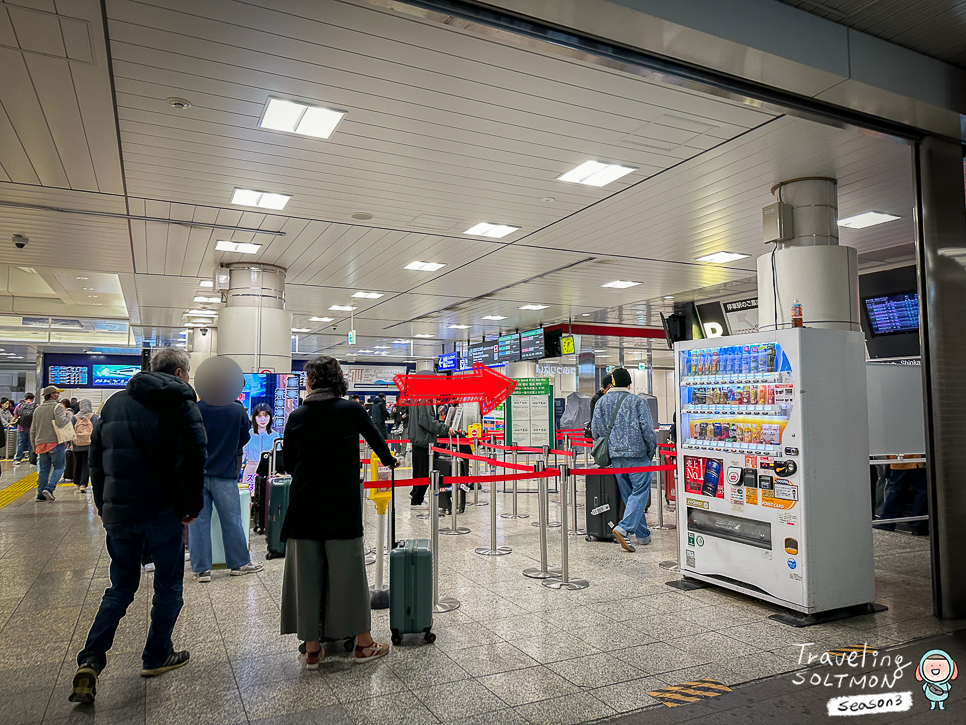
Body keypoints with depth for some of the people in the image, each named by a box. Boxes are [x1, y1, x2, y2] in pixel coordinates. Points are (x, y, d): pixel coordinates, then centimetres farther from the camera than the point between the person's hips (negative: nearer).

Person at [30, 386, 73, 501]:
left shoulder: (38, 409, 16)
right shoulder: (58, 407, -5)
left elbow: (33, 430, 18)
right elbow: (61, 423, -21)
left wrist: (34, 445, 25)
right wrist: (68, 416, -1)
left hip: (41, 444, 6)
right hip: (55, 443, -6)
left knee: (43, 469, 11)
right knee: (59, 467, 1)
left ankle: (40, 494, 9)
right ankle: (49, 488, -14)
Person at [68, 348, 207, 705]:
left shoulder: (115, 402, 12)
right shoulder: (181, 403, -7)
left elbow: (95, 458, 15)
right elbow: (192, 460, -16)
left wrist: (104, 505, 20)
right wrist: (191, 507, -6)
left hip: (118, 513, 5)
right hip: (162, 512, -5)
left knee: (120, 588, 17)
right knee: (168, 586, 12)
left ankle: (90, 661, 5)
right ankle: (156, 657, 23)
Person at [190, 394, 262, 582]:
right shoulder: (238, 411, -8)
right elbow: (243, 440, 5)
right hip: (225, 474, 0)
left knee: (198, 521, 8)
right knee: (232, 520, 10)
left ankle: (201, 569, 13)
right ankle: (240, 563, 21)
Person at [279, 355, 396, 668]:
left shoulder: (296, 417, 1)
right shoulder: (351, 410, -3)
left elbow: (289, 465, 7)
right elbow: (376, 440, 13)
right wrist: (390, 460, 33)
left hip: (304, 507, 2)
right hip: (342, 506, -1)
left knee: (307, 573, 10)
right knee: (349, 571, 7)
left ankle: (312, 648, 17)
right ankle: (363, 643, 19)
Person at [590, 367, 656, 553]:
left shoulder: (601, 402, 7)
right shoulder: (638, 402, -3)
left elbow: (595, 430, 8)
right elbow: (647, 429, -7)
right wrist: (651, 450, 7)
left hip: (614, 456, 5)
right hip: (637, 454, -5)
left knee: (628, 495, 12)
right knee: (640, 492, -3)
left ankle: (643, 536, 18)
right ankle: (624, 528, -20)